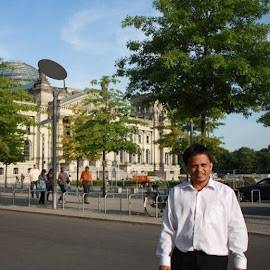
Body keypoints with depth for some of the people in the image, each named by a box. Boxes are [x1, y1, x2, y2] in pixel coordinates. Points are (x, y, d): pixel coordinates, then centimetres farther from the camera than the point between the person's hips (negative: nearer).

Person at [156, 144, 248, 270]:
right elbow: (167, 229, 9)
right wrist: (164, 260, 7)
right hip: (182, 259, 1)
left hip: (215, 260, -1)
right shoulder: (176, 192, 7)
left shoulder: (225, 192, 2)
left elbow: (237, 229, 3)